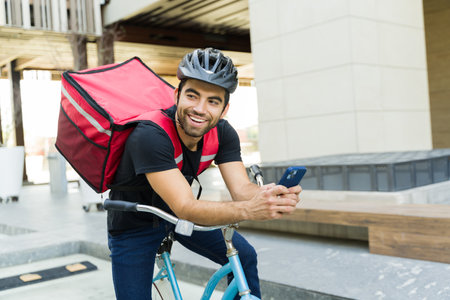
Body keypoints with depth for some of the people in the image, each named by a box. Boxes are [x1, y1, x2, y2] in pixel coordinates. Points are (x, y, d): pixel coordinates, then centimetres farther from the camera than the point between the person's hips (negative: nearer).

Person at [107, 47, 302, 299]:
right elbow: (185, 207, -41)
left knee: (244, 256, -2)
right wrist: (248, 210, -55)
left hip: (178, 215, 5)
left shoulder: (223, 134, -15)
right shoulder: (150, 135, -35)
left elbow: (242, 188, -22)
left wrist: (270, 195, -45)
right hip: (135, 226, -4)